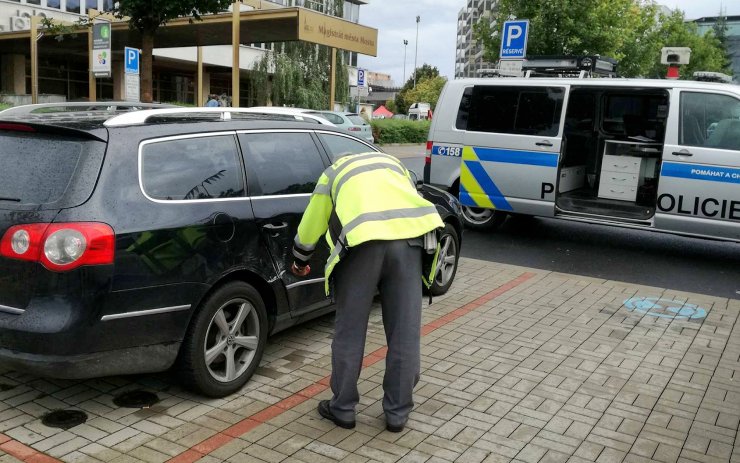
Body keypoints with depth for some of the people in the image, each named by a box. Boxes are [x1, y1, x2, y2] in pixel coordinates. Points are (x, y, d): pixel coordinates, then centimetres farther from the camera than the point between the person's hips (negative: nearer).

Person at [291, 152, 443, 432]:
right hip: (409, 236, 3)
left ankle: (343, 409, 24)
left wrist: (300, 263, 49)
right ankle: (398, 413, 22)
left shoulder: (333, 172, 31)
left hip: (363, 241, -2)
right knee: (405, 332, 11)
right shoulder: (392, 163, 38)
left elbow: (309, 228, 33)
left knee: (350, 332, 11)